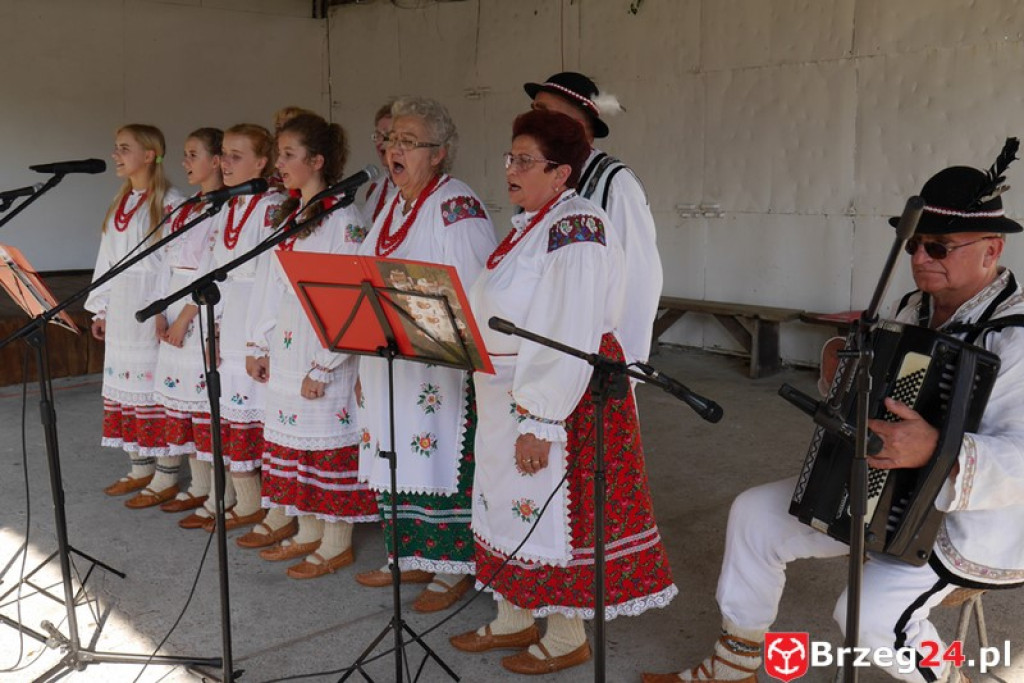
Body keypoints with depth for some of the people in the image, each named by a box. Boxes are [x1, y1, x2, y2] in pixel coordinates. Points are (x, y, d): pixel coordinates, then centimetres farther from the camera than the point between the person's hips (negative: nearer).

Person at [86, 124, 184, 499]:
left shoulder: (170, 203, -10)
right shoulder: (119, 204, 15)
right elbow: (107, 259, 17)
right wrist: (100, 309, 15)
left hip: (152, 306, -8)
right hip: (120, 308, 8)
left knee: (155, 384, -4)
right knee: (125, 382, 11)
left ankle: (166, 476, 6)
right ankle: (140, 469, 22)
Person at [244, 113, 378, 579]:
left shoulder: (343, 220, -14)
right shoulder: (287, 216, 13)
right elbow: (267, 284, 16)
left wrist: (324, 365, -19)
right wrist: (259, 344, 12)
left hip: (323, 356, -8)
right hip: (284, 352, 9)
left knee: (327, 440, 0)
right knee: (292, 437, 14)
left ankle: (337, 545, 13)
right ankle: (308, 533, 28)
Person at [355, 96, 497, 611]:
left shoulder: (457, 207, -12)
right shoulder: (395, 205, 16)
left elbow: (473, 293, -18)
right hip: (389, 363, 9)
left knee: (441, 456, -2)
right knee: (398, 454, 14)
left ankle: (455, 567, 11)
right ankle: (412, 556, 29)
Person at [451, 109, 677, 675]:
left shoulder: (575, 230, -18)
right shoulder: (530, 225, 12)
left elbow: (569, 338, -24)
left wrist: (539, 421, -25)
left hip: (557, 401, -9)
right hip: (510, 396, 10)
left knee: (555, 513, 3)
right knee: (515, 506, 17)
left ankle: (568, 639, 20)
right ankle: (515, 618, 33)